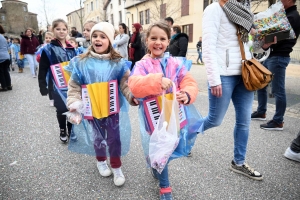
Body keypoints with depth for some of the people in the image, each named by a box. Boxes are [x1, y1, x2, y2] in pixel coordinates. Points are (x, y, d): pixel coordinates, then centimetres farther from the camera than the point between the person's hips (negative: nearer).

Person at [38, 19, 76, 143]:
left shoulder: (71, 48, 9)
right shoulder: (48, 49, -5)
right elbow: (43, 70, -6)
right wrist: (43, 87, -11)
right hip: (57, 85, -3)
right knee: (61, 109, 4)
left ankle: (71, 130, 28)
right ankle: (62, 131, 28)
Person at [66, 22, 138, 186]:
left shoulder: (118, 63, -8)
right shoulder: (81, 62, -6)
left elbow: (125, 84, -11)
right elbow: (74, 86, -2)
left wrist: (133, 96, -28)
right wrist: (74, 103, -13)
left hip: (112, 107, -1)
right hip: (92, 108, 1)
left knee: (114, 137, 9)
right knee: (98, 136, 19)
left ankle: (116, 167, 31)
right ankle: (101, 161, 47)